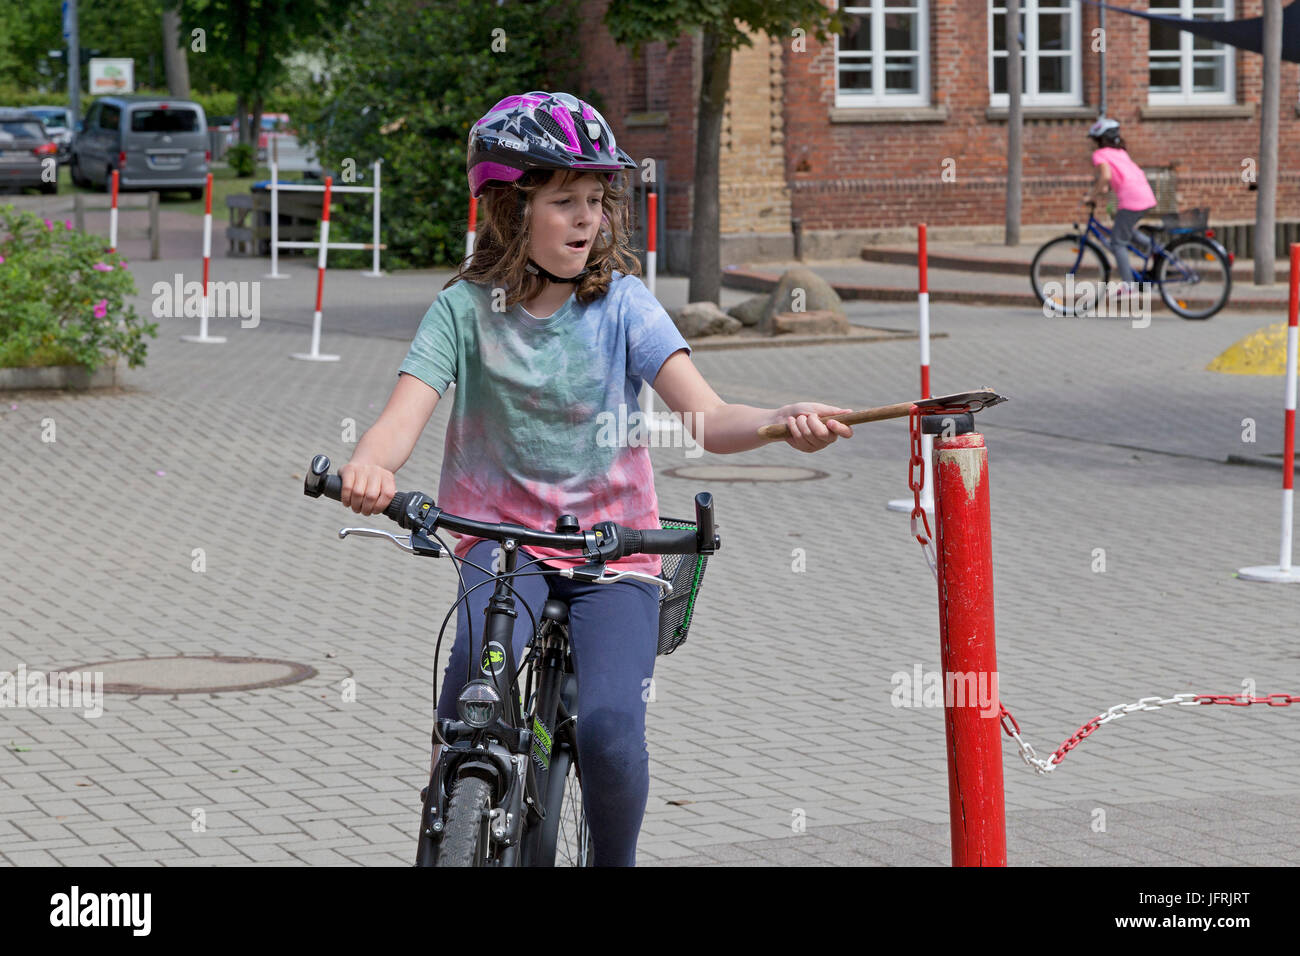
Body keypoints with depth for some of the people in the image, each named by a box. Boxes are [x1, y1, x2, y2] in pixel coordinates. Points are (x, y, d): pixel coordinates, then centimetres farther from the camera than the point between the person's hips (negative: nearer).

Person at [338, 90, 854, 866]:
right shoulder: (466, 308, -2)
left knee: (611, 729, -20)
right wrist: (368, 466, -39)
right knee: (481, 662, -31)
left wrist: (782, 421, -35)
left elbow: (705, 417, -12)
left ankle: (615, 859, 8)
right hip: (503, 534, 0)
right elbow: (404, 414, -15)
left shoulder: (622, 303, -2)